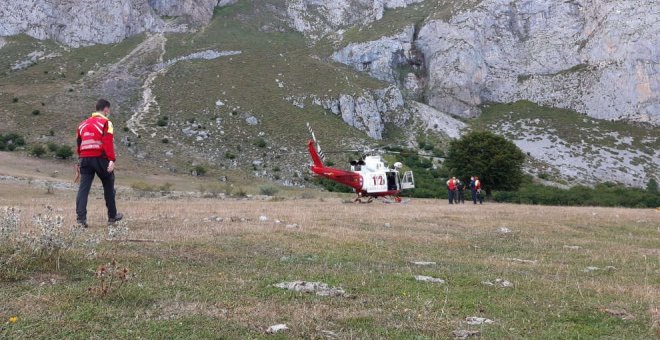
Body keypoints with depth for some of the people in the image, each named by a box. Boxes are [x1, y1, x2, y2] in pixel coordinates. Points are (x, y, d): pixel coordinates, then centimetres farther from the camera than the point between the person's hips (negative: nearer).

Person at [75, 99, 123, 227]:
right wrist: (112, 160, -21)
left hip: (85, 159, 5)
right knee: (108, 187, 11)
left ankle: (81, 217, -13)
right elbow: (108, 143, -15)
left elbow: (78, 143, 20)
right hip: (100, 158, -5)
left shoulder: (83, 124, 17)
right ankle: (112, 216, 21)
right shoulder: (105, 122, -3)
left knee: (83, 187, -1)